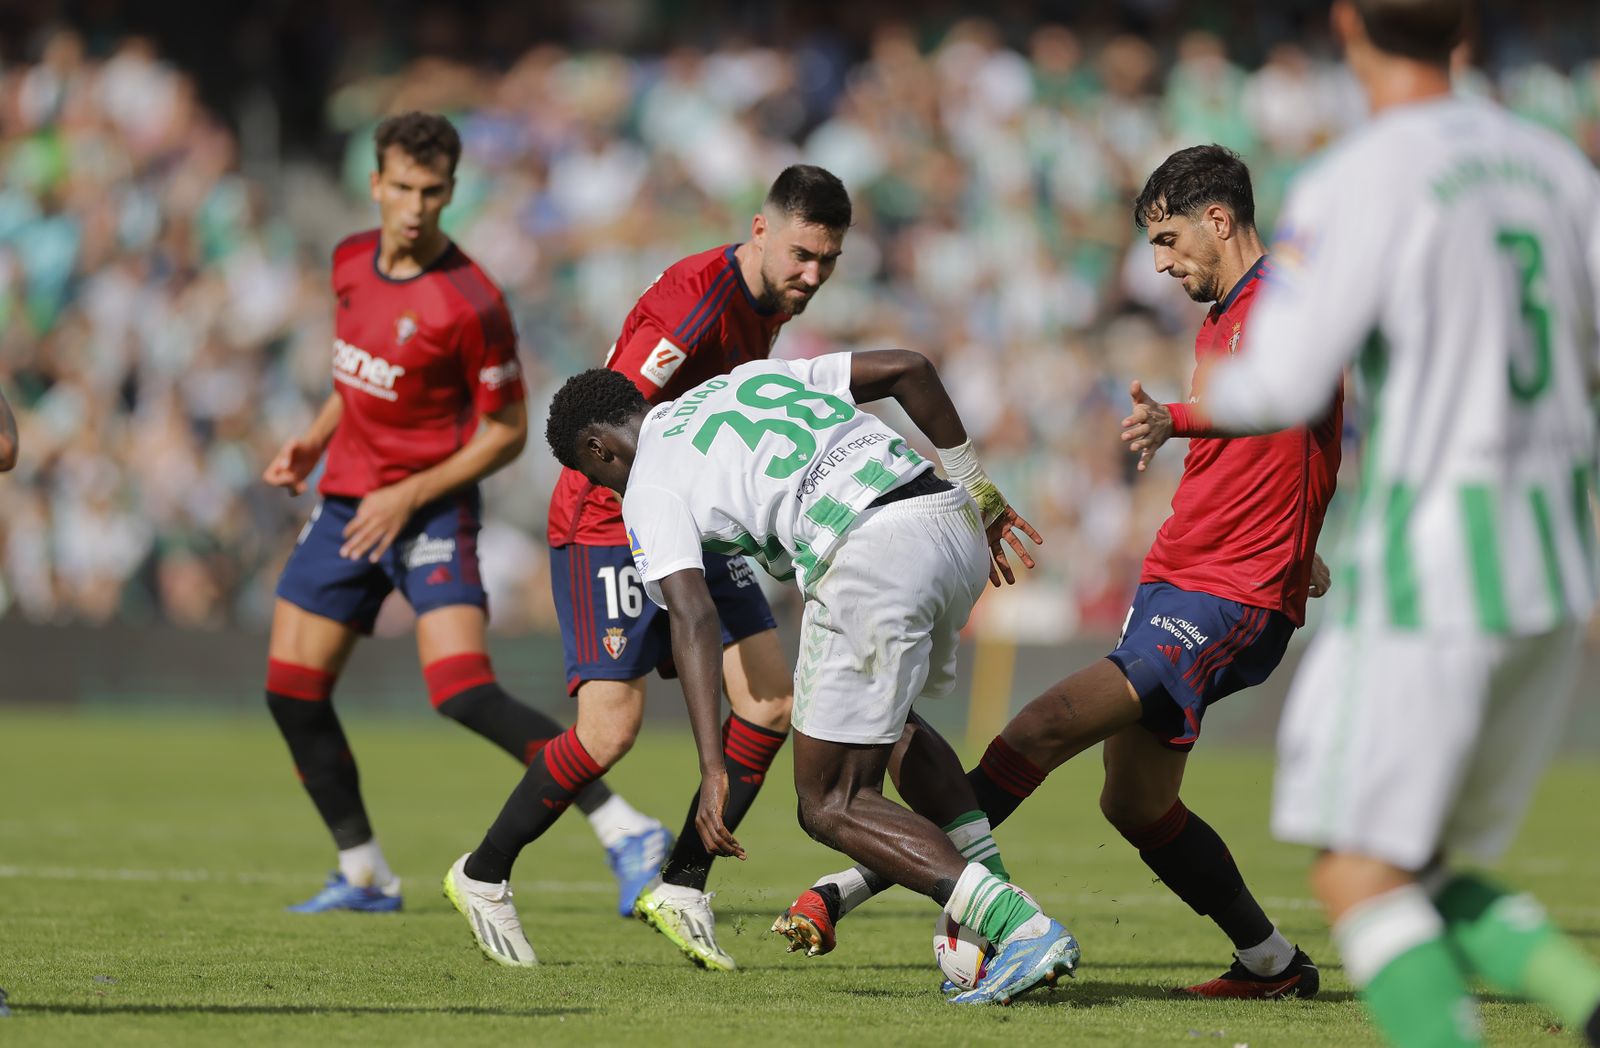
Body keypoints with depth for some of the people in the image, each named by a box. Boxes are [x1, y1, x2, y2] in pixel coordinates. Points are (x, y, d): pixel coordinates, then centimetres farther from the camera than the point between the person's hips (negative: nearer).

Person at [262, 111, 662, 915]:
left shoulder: (470, 303, -18)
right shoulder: (352, 261, 3)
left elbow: (506, 431, -11)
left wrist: (410, 497, -17)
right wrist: (315, 441, 8)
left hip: (429, 514, -7)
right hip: (345, 503, 7)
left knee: (463, 692, -23)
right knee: (291, 693, 5)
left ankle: (623, 828, -19)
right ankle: (363, 874, 19)